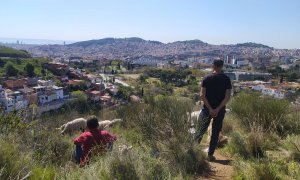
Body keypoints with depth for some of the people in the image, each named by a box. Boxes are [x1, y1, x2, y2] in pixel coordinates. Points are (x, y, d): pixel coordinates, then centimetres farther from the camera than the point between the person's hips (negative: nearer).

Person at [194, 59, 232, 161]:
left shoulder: (207, 79, -5)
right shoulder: (226, 79, -4)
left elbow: (202, 95, -11)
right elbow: (227, 97, -11)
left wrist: (210, 109, -11)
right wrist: (218, 109, -12)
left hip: (207, 109, 0)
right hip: (220, 110, 0)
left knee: (202, 130, 16)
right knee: (215, 133, 10)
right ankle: (210, 155, 14)